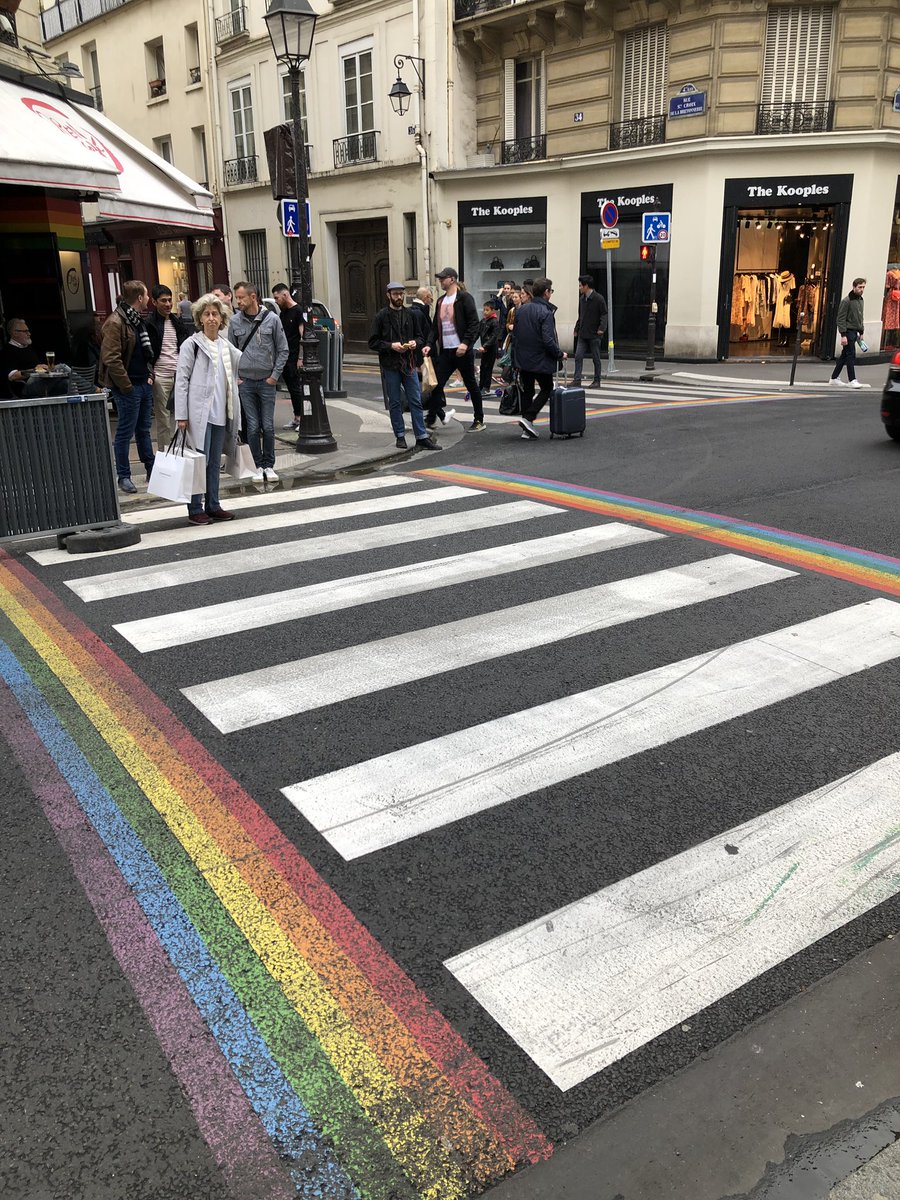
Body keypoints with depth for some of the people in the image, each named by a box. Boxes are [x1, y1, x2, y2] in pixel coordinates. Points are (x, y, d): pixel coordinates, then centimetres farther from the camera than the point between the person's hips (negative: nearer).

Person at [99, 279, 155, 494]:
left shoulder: (137, 320, 14)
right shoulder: (115, 323, -16)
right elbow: (111, 359, -21)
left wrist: (149, 374, 11)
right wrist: (126, 386, -19)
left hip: (144, 384, 9)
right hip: (129, 387, -9)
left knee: (144, 429, 17)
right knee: (125, 433, 0)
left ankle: (151, 470, 26)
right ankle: (124, 476, 8)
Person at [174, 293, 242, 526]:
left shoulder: (226, 345, 12)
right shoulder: (192, 345, -5)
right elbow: (181, 380, -7)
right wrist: (181, 415, -12)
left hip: (221, 413, 6)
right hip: (199, 413, -6)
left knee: (215, 462, 12)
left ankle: (213, 506, 21)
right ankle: (195, 509, 4)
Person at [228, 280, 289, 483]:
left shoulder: (271, 319, -4)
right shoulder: (235, 321, 2)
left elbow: (283, 350, 1)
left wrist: (275, 376, -4)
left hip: (267, 381, -1)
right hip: (245, 382, 1)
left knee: (268, 426, 1)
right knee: (253, 427, 2)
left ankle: (269, 465, 14)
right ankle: (259, 466, 12)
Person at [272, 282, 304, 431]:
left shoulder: (298, 311, -9)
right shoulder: (283, 313, 16)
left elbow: (303, 335, -14)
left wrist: (300, 358, -19)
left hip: (294, 358, -8)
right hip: (285, 357, 8)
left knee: (297, 388, -6)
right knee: (291, 388, 10)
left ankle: (303, 419, -1)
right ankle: (296, 417, 16)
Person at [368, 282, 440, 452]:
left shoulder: (411, 314, 9)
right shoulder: (381, 316, -2)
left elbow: (420, 336, 17)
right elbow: (373, 342, -4)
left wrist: (415, 343, -6)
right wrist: (391, 346, -16)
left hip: (409, 363, 3)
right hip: (390, 366, -3)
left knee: (416, 401, 2)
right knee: (395, 403, 5)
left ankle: (422, 437, 4)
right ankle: (400, 436, 15)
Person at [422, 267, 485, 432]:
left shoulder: (464, 298, -6)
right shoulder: (441, 301, 15)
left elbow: (474, 323, -13)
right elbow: (435, 326, 17)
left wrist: (465, 343, -23)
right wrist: (429, 344, 3)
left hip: (462, 350, -6)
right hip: (445, 351, 6)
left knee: (471, 385, 5)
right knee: (436, 384, 0)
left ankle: (479, 420, 15)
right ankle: (430, 419, 5)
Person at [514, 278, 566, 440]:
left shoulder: (522, 309, 6)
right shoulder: (546, 312, -16)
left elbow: (515, 334, 11)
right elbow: (548, 340, -23)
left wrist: (517, 355, 18)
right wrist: (559, 355, -10)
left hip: (522, 359, 7)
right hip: (541, 360, -6)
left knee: (527, 391, 13)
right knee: (546, 389, 10)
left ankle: (527, 429, 13)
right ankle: (528, 418, -6)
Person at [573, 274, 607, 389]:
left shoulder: (598, 299, -9)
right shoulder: (582, 298, 11)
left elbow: (604, 315, -10)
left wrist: (602, 328, -23)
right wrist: (576, 329, 18)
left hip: (594, 334, -6)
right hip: (582, 334, 6)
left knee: (596, 358, 3)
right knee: (578, 356, -4)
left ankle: (596, 381, 12)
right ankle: (577, 380, -3)